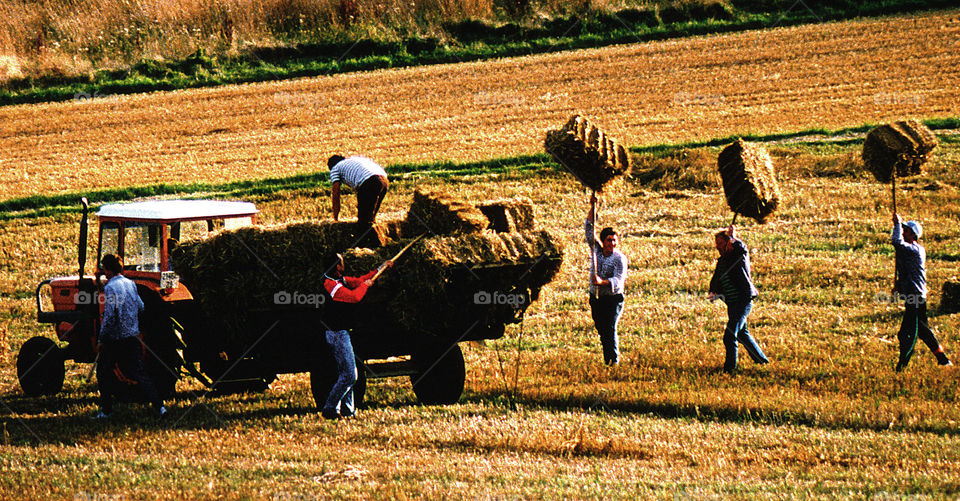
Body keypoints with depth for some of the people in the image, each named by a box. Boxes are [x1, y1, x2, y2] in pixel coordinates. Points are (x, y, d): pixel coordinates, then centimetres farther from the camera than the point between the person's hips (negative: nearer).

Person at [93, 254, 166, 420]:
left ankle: (106, 411, 12)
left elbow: (109, 317, -19)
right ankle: (159, 407, -4)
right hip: (132, 336, 6)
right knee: (139, 373, 6)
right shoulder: (131, 284, 6)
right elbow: (140, 307, 16)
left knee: (104, 373, 10)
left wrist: (101, 340, -13)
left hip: (114, 338, -6)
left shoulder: (110, 287, -15)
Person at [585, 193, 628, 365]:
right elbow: (589, 229, 8)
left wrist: (603, 282, -33)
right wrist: (592, 208, 0)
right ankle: (606, 361, 10)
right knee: (601, 331, 5)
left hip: (613, 299, -5)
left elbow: (619, 280, -16)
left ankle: (614, 360, -11)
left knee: (610, 329, -13)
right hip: (596, 299, 5)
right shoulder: (597, 250, 8)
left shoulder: (620, 258, -6)